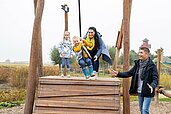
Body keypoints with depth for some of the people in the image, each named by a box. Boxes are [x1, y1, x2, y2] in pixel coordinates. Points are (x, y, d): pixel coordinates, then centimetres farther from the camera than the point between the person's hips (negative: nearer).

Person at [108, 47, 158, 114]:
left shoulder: (152, 66, -12)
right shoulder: (137, 64, 6)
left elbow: (155, 79, -16)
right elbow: (129, 73, 6)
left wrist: (152, 86, -37)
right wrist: (118, 74, -7)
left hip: (147, 92, -6)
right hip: (139, 92, 6)